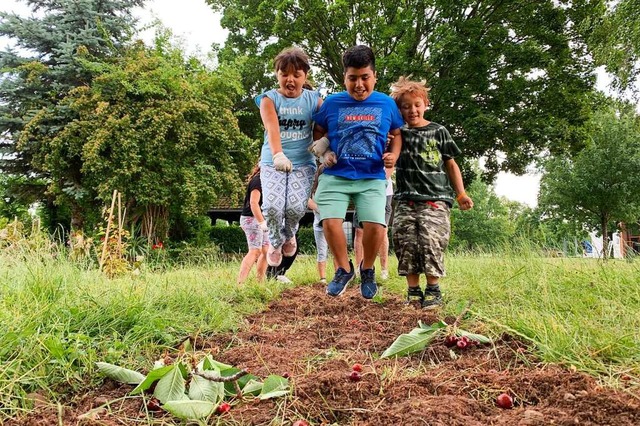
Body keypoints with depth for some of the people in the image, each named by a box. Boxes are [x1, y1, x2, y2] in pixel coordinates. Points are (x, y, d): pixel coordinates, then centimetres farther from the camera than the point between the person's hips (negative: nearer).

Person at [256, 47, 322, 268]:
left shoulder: (314, 100, 4)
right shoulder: (269, 99, -2)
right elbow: (272, 129, -21)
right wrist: (278, 154, -39)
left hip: (303, 163, 1)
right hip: (272, 163, 0)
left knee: (296, 207, -17)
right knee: (273, 206, -17)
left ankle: (289, 234, 20)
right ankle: (275, 241, 17)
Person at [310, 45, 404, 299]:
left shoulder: (387, 104, 7)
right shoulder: (332, 103, 6)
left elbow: (397, 134, 18)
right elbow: (318, 132, 17)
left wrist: (393, 155, -1)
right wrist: (324, 152, -1)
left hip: (372, 178, 0)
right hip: (335, 176, 1)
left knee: (375, 226, -16)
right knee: (330, 222, -16)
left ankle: (367, 269, 15)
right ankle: (343, 269, 11)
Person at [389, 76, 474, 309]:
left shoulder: (438, 131, 7)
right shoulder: (398, 132, 10)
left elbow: (451, 164, 10)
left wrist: (461, 193, 5)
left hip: (435, 198, -2)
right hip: (406, 200, 2)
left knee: (431, 242, -14)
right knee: (405, 244, -3)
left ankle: (433, 290, 2)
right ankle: (413, 291, 10)